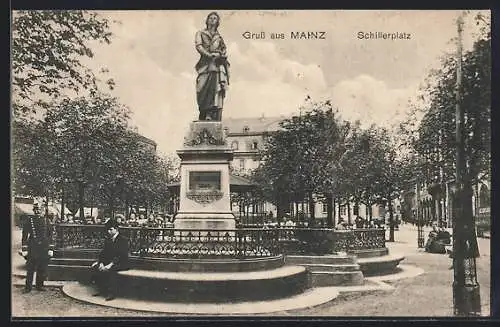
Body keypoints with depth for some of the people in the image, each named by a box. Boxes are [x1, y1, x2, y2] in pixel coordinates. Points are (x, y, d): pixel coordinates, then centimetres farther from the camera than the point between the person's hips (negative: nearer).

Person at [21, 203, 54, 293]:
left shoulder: (46, 220, 9)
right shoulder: (29, 220, 2)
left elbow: (50, 235, 11)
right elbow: (25, 235, 1)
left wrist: (50, 249, 6)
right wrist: (24, 249, -3)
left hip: (44, 249, 2)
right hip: (32, 249, -2)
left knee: (42, 269, 6)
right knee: (30, 269, 0)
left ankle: (39, 285, 18)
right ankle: (28, 287, 9)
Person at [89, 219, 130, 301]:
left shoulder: (123, 240, -9)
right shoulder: (107, 240, 15)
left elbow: (121, 255, -18)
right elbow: (103, 253, 8)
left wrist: (111, 264, -28)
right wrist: (101, 263, -12)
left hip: (121, 263, -7)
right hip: (108, 262, 7)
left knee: (110, 270, -36)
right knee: (94, 267, -13)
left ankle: (112, 293, -27)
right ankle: (101, 290, -4)